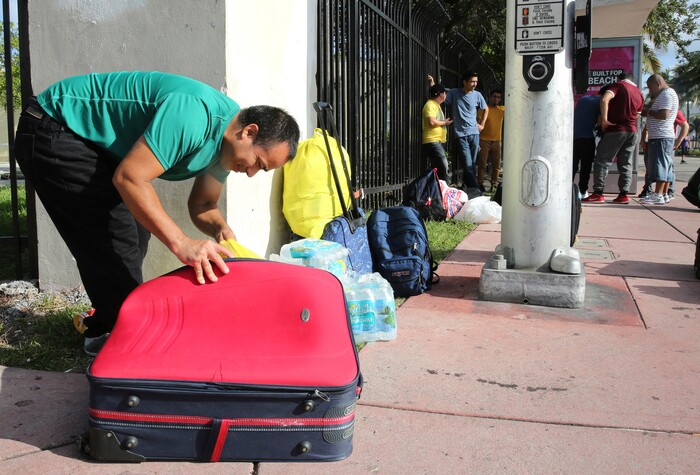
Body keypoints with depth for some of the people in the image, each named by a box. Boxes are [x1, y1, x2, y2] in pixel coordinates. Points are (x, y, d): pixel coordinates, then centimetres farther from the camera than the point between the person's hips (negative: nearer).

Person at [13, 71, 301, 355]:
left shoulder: (225, 139, -2)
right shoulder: (195, 115, -33)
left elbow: (202, 205, 6)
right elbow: (129, 178, -35)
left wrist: (221, 230, -16)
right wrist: (181, 243, -39)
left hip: (92, 139, 9)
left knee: (138, 227, 10)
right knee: (113, 238, -11)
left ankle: (102, 322, 26)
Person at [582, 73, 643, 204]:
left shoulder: (618, 85, -2)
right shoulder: (639, 93, 17)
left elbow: (604, 99, -21)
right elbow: (637, 115, 20)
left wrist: (604, 119, -19)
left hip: (615, 130, -6)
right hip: (632, 132, 6)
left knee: (602, 161, -3)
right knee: (626, 164, 10)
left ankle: (598, 194, -8)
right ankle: (624, 194, 5)